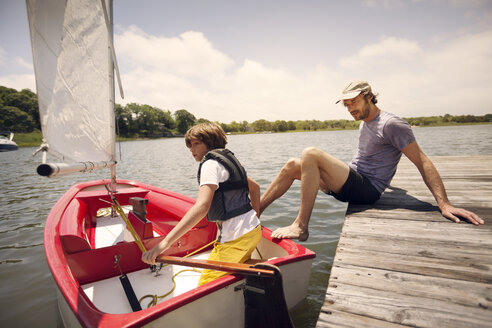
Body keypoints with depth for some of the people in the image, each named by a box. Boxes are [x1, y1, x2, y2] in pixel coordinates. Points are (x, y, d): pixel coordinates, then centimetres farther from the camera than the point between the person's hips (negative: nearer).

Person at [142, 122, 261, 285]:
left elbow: (202, 207, -27)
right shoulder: (228, 159, 16)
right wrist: (254, 217, 27)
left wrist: (165, 243, -31)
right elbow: (255, 187, 26)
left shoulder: (210, 164, -12)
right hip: (253, 229, 10)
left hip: (237, 238, -10)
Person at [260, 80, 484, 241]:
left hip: (366, 189, -9)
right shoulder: (365, 123, 16)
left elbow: (423, 163, -14)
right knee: (293, 165, -1)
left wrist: (444, 204, -19)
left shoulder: (391, 124, -11)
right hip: (349, 183, 9)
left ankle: (301, 226, -24)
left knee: (310, 154, -28)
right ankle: (255, 211, 0)